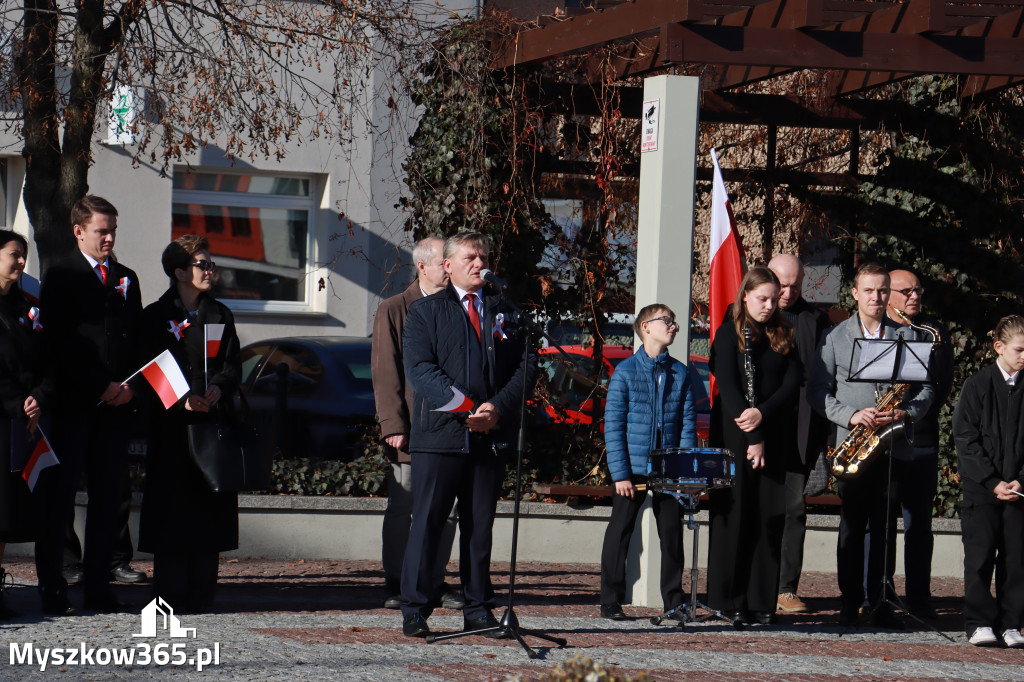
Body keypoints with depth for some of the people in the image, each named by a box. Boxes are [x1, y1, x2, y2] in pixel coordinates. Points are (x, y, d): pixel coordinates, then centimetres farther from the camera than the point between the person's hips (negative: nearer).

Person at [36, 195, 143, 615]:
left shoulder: (127, 279, 17)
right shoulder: (61, 277, 0)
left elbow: (138, 340, 17)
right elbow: (61, 343, -8)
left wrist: (130, 385, -1)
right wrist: (101, 386, -12)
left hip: (115, 406, 5)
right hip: (72, 404, -5)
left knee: (107, 498, 5)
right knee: (59, 497, -4)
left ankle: (98, 589, 9)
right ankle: (52, 592, -2)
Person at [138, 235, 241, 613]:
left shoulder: (219, 314, 15)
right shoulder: (156, 316, 5)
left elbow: (233, 366, 9)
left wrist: (218, 388, -12)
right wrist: (181, 400, -16)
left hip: (214, 422, 3)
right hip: (172, 424, -3)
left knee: (209, 507, 0)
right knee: (171, 509, -5)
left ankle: (201, 593, 4)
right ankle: (170, 593, 0)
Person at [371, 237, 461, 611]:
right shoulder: (394, 310, 1)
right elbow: (385, 373, -3)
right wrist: (393, 425, -11)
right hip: (409, 427, -3)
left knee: (446, 509, 4)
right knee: (401, 508, 2)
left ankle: (435, 582, 12)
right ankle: (395, 586, 9)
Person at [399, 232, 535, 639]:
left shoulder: (503, 314, 17)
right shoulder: (426, 312, 6)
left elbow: (526, 367, 9)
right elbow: (419, 368, -6)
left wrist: (497, 407, -8)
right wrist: (464, 407, -16)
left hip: (491, 436, 3)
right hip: (440, 433, -3)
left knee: (480, 525, 7)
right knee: (427, 524, -3)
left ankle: (478, 610, 14)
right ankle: (414, 612, 1)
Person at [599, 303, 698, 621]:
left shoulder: (681, 374, 7)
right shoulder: (626, 371, -2)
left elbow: (688, 424, 7)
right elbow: (613, 425, -5)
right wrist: (620, 473, -12)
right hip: (632, 468, -3)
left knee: (672, 532, 7)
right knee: (620, 533, 3)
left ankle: (674, 601, 16)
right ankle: (611, 601, 11)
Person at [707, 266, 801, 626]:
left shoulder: (784, 335, 12)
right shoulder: (729, 333, 0)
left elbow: (792, 383, 3)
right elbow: (728, 387, -8)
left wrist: (763, 413, -14)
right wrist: (752, 437, -14)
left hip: (773, 436, 3)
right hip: (734, 435, -3)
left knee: (770, 518, 1)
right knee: (734, 515, -3)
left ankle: (763, 601, 4)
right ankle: (731, 600, 1)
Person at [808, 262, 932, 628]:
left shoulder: (906, 337, 11)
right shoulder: (835, 337, 7)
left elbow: (925, 388, 10)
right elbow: (817, 390, 2)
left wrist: (905, 413, -9)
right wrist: (850, 415, -12)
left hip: (893, 444, 1)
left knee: (886, 525, 2)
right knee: (852, 525, 0)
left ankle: (880, 601, 8)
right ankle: (850, 601, 5)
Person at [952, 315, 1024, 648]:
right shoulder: (977, 386, 0)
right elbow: (966, 440, -3)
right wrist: (992, 482, -9)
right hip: (980, 487, -2)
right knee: (980, 556, -4)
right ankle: (979, 623, 2)